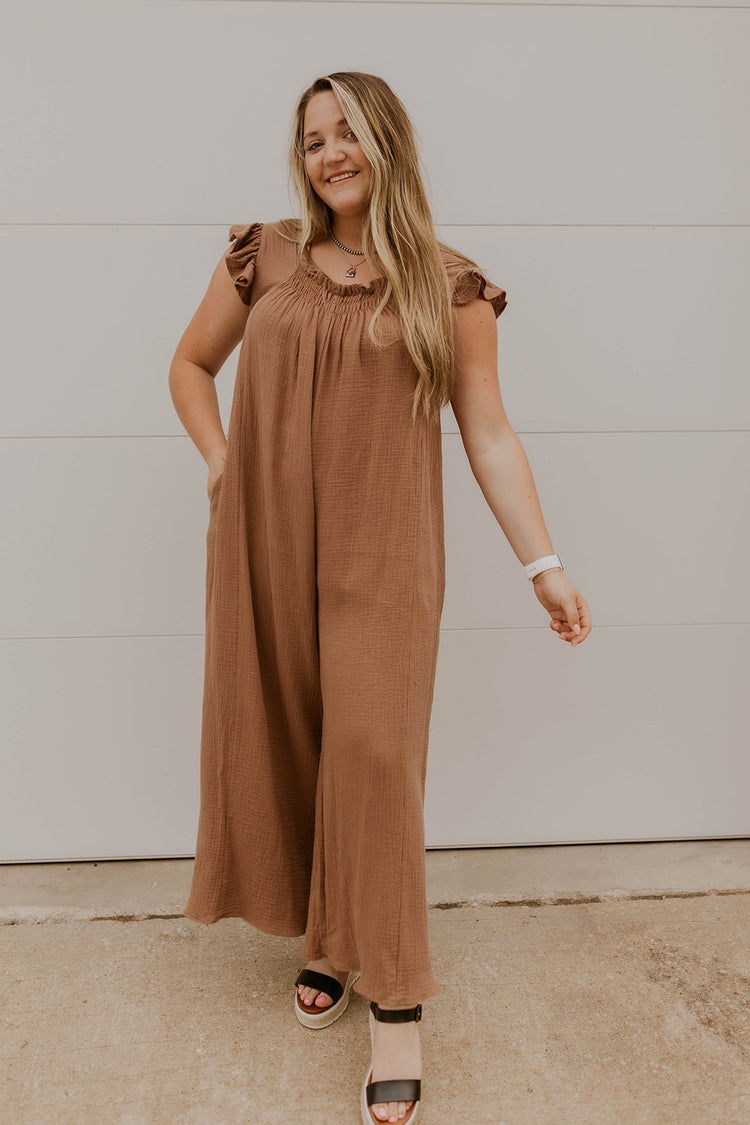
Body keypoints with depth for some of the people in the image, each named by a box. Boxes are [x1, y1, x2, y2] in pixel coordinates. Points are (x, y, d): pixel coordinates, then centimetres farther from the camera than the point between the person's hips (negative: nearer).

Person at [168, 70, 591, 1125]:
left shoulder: (451, 286, 2)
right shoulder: (261, 258, 8)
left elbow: (488, 434, 0)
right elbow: (190, 365, 20)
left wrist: (544, 563, -5)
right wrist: (222, 463, 5)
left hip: (383, 550, -3)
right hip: (266, 545, 3)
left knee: (373, 749, -8)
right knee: (283, 739, 8)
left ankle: (396, 1001, 7)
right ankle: (324, 936, 30)